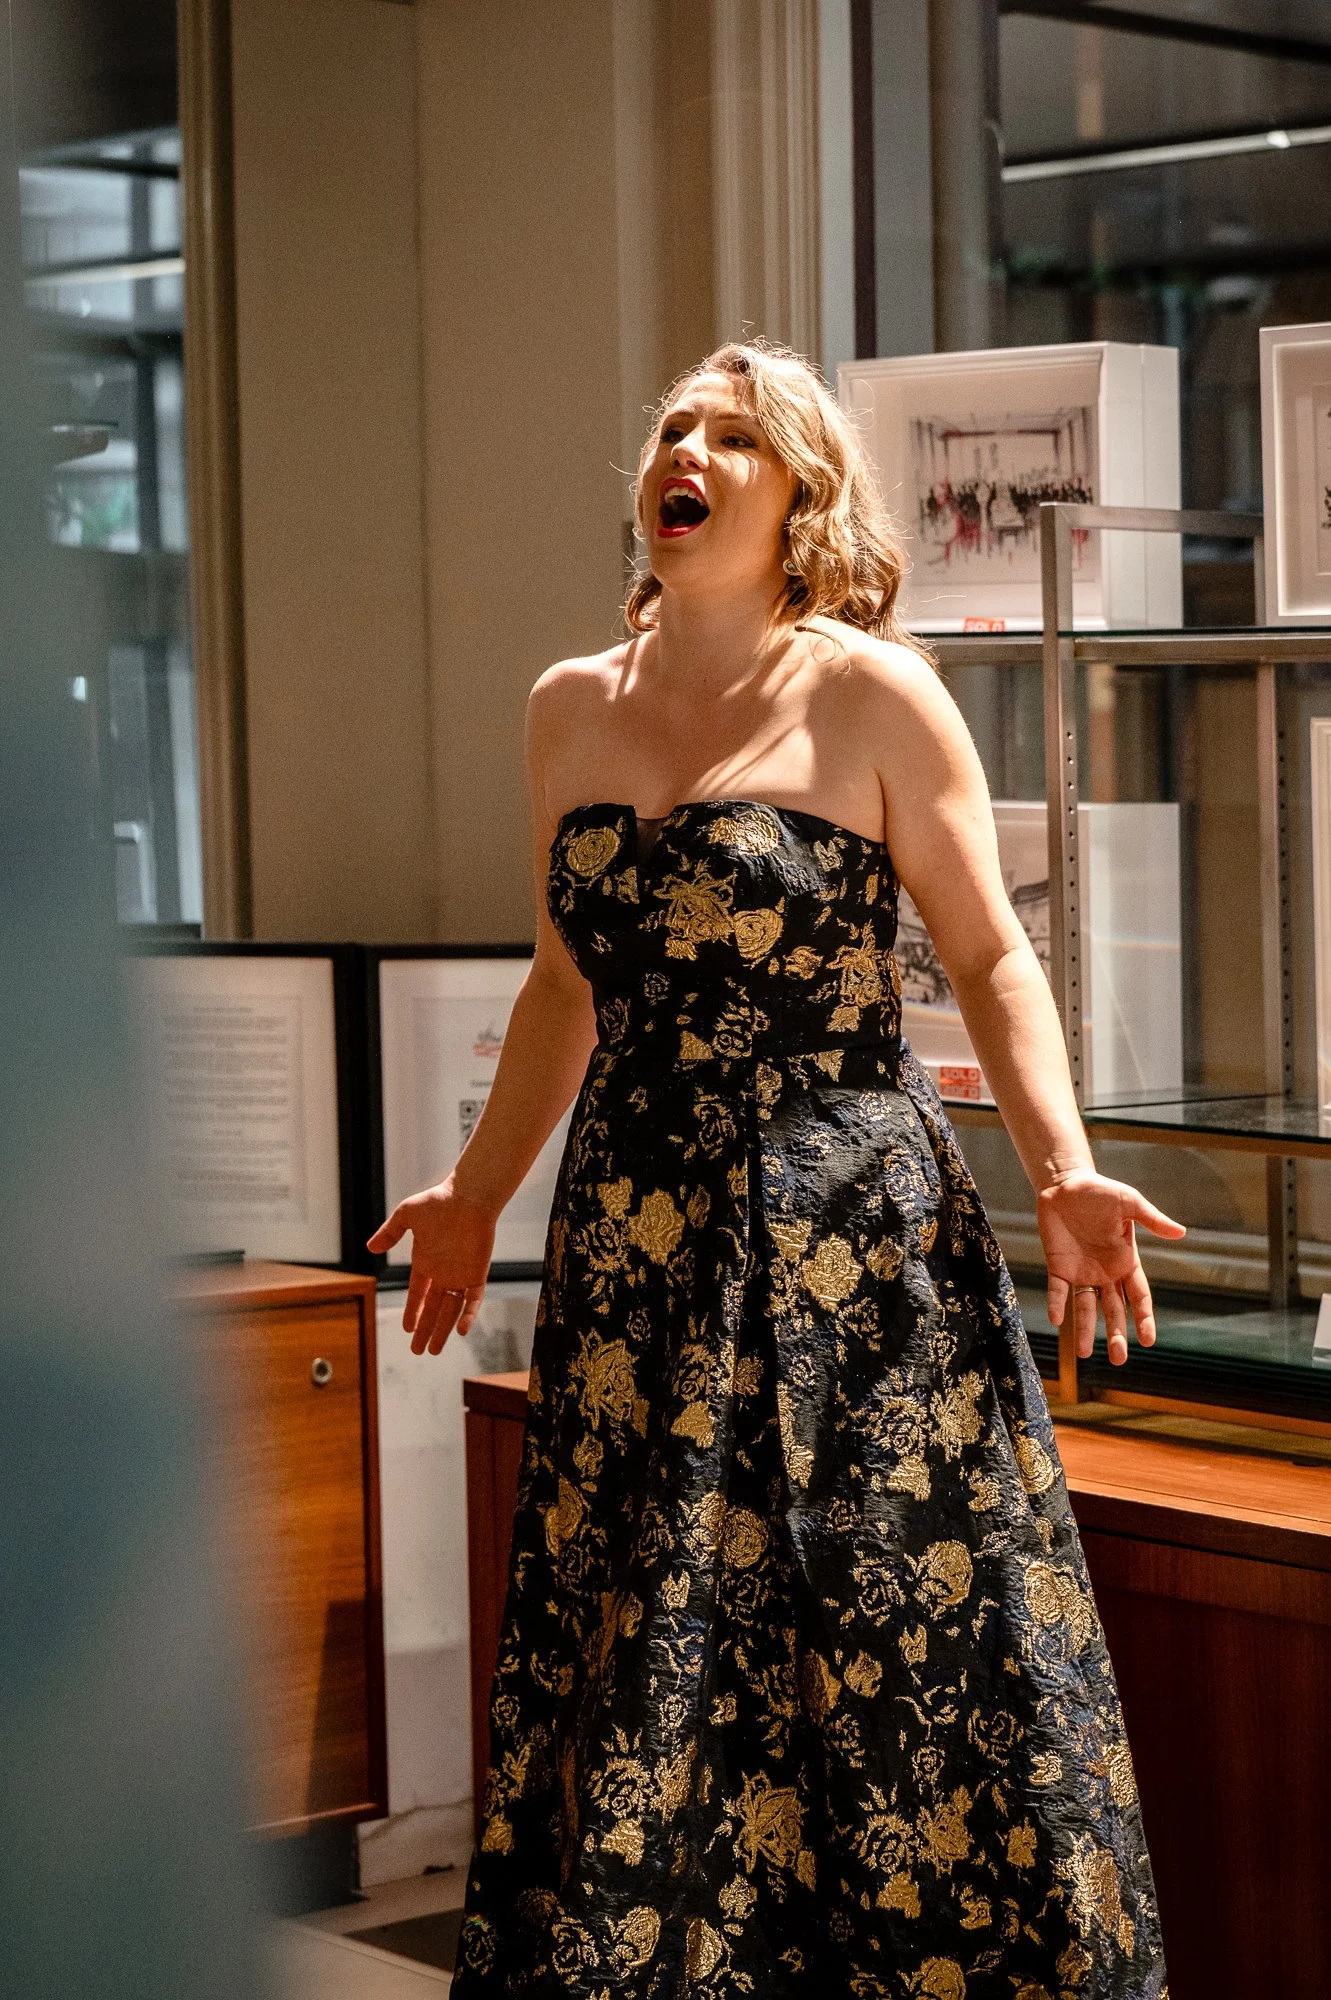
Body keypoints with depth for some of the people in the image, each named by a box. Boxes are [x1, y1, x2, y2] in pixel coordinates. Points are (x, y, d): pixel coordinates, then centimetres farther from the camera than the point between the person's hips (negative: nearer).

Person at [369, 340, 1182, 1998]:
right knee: (632, 1663, 9)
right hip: (632, 1250, 5)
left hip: (856, 1245, -4)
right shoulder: (571, 709, 11)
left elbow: (991, 955, -1)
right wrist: (476, 1195, 22)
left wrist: (1062, 1171, -13)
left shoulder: (870, 695, -3)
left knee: (899, 1666, -2)